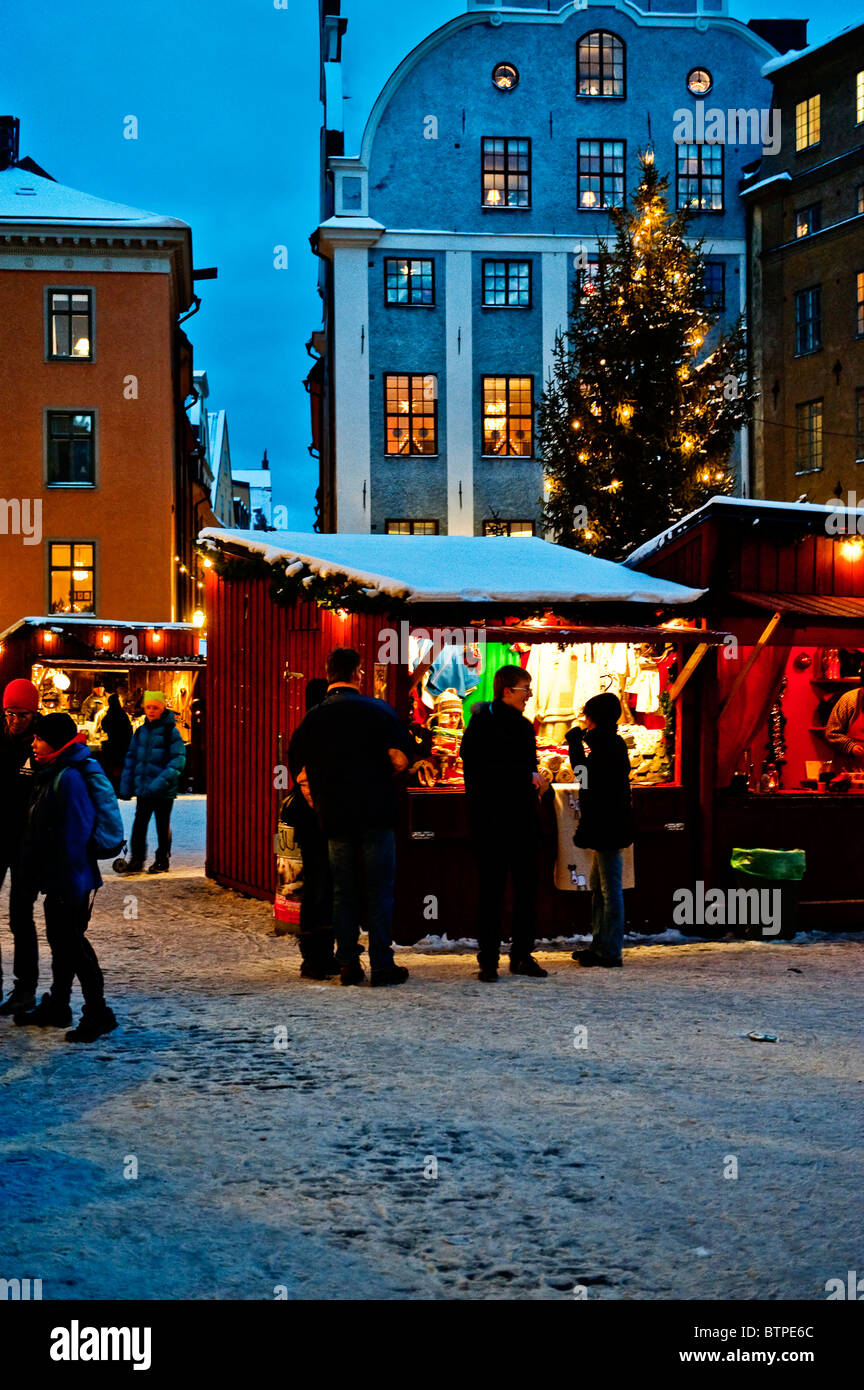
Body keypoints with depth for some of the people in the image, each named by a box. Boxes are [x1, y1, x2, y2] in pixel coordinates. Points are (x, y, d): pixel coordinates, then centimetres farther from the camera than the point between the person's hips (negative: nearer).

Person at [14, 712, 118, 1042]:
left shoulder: (69, 779, -20)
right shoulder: (51, 774, 12)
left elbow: (74, 834, -23)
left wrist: (70, 882, -23)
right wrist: (43, 873, 19)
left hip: (72, 880, -10)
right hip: (57, 878, 10)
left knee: (72, 942, -5)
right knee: (60, 940, 17)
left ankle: (98, 1014, 2)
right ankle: (56, 1006, 29)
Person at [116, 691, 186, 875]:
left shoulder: (171, 732, -8)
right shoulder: (140, 732, 8)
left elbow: (179, 759, -14)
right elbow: (131, 759, 14)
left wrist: (162, 780, -25)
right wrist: (126, 787, 8)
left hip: (164, 791, -5)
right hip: (143, 789, 5)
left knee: (162, 825, 6)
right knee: (139, 824, 4)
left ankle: (162, 861, 18)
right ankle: (136, 860, 12)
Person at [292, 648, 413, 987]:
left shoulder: (312, 718, 4)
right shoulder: (380, 710, -5)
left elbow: (303, 775, 2)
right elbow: (400, 760, -11)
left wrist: (321, 807, 14)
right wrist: (379, 777, 9)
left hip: (335, 818, 3)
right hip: (376, 813, -3)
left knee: (343, 892, 9)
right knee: (379, 889, 3)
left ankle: (348, 964, 10)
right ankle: (382, 963, 2)